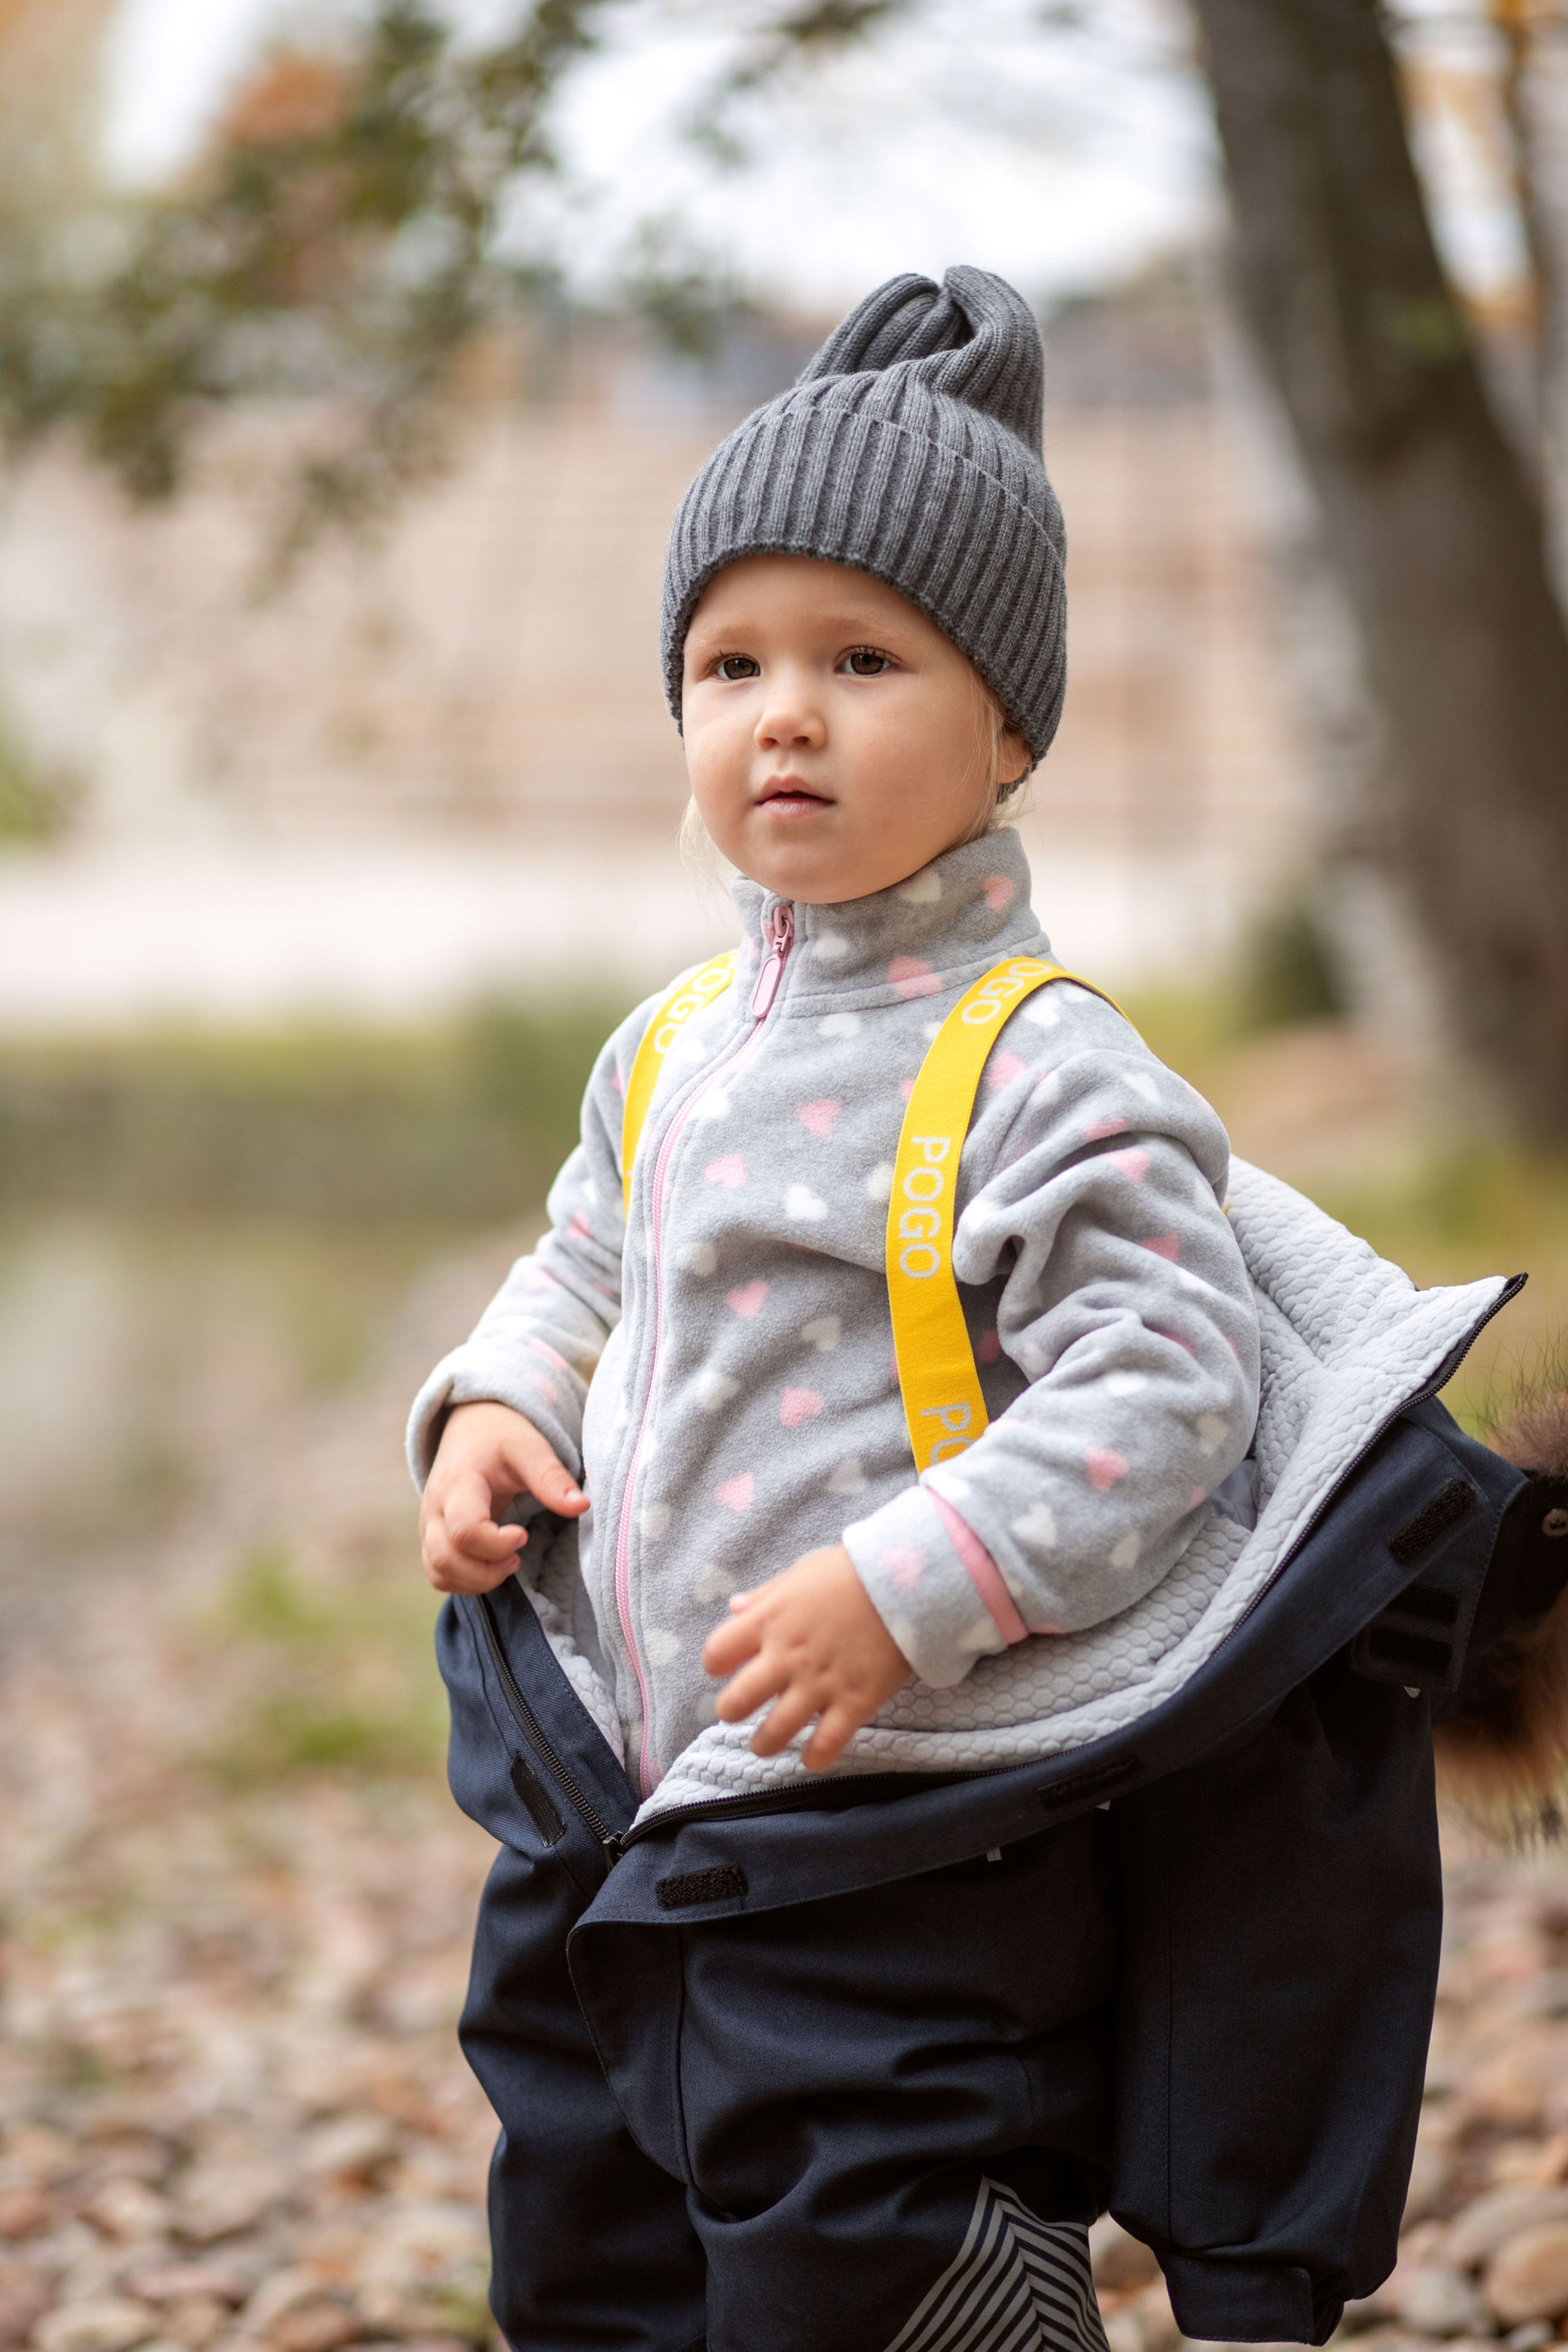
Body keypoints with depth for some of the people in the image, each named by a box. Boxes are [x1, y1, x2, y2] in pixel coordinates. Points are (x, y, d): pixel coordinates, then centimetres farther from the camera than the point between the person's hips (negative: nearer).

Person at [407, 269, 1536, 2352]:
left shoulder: (1043, 1068, -16)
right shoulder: (670, 1045, 7)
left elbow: (1159, 1395, -21)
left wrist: (898, 1595, -27)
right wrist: (494, 1406, 3)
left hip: (905, 1846, -8)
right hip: (618, 1817, 8)